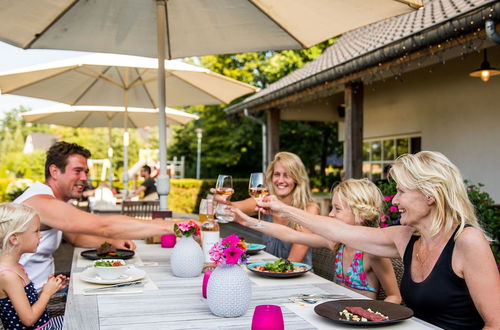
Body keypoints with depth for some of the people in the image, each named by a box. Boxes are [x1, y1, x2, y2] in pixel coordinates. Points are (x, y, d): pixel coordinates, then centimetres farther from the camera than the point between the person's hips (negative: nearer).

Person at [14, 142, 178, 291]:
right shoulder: (41, 202, -22)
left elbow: (75, 237, 20)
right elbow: (104, 226, -30)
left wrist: (113, 243, 2)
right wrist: (168, 227, -32)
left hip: (40, 289, 9)